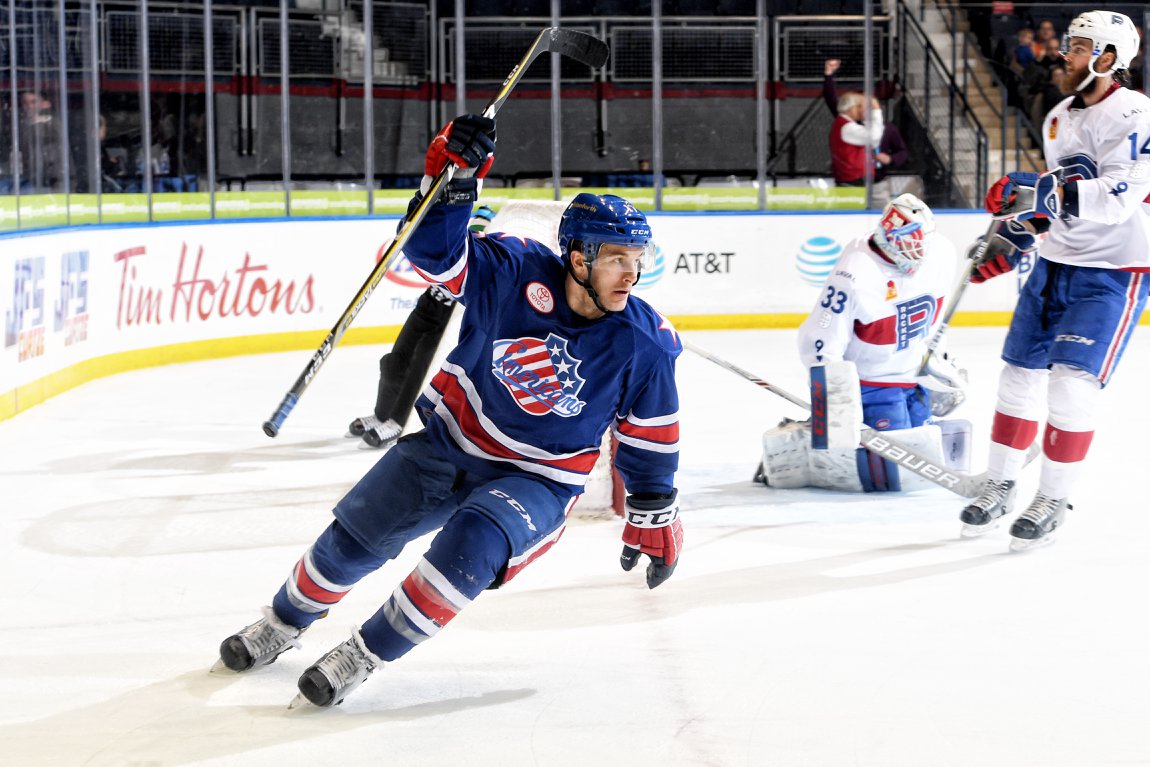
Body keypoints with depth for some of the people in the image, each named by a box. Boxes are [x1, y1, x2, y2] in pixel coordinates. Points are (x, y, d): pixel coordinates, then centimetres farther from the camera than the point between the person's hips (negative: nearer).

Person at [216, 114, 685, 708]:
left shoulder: (643, 345, -16)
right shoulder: (517, 273, -19)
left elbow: (649, 442, -3)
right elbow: (435, 249, -21)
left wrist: (655, 517, 2)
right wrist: (453, 182, -37)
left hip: (537, 480, -2)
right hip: (452, 438, 2)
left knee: (471, 547, -29)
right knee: (356, 534, 6)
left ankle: (363, 656, -10)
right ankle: (286, 622, 36)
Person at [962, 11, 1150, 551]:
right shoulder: (1058, 118, 10)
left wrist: (1036, 192, -37)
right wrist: (1008, 243, 19)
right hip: (1054, 263, 8)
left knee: (1070, 387, -13)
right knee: (1020, 375, 9)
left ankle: (1054, 500, 1)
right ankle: (1000, 485, 23)